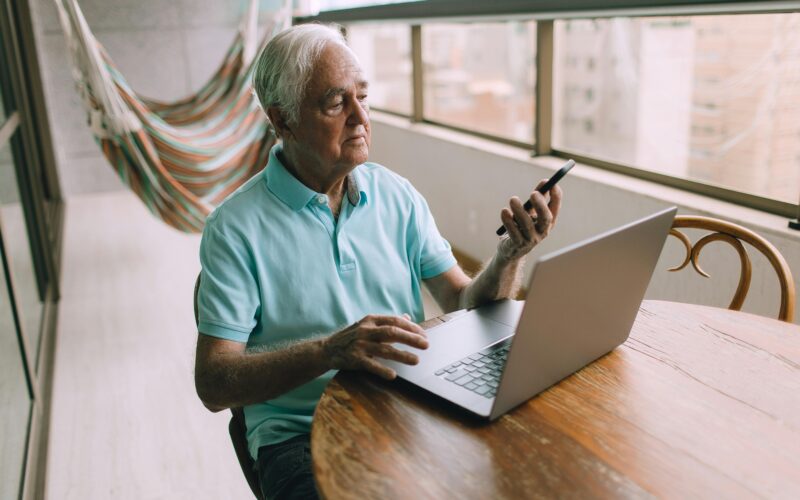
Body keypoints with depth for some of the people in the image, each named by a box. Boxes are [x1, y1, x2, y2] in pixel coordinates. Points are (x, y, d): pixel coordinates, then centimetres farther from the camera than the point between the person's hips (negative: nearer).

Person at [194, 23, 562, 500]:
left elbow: (466, 304, 5)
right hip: (300, 433, -3)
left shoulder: (396, 195, 5)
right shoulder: (236, 227, -7)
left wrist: (510, 256, -16)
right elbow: (213, 384, -11)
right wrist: (328, 352, -26)